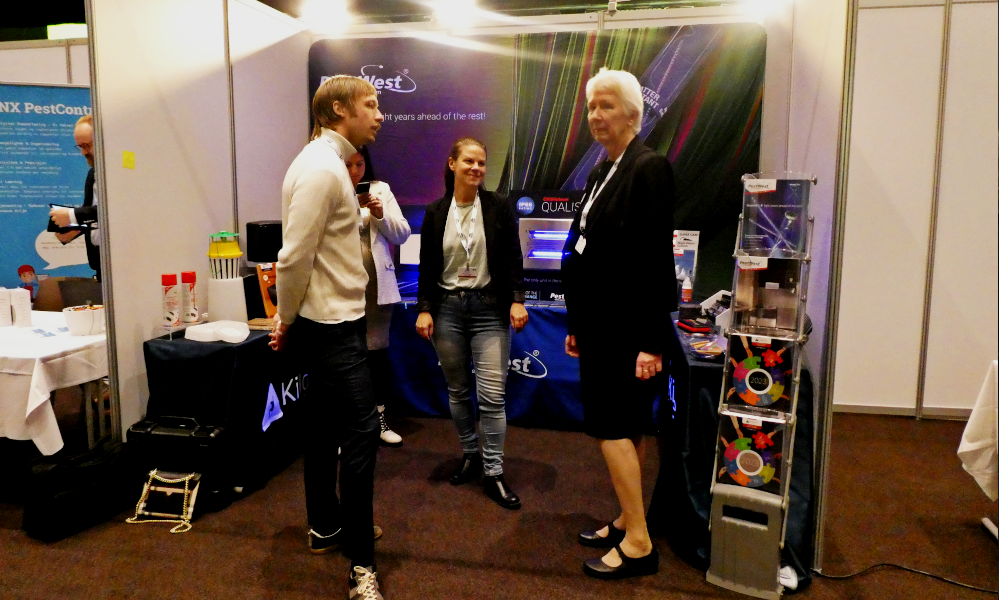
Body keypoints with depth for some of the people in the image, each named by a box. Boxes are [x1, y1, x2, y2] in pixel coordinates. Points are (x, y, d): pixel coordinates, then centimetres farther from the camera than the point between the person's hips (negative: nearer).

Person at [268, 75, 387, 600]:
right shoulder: (321, 168, -18)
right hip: (331, 326, -10)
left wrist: (289, 321, 14)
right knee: (362, 431, -8)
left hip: (329, 322, 10)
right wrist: (287, 321, -8)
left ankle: (325, 527, 36)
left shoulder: (329, 162, 14)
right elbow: (294, 258, -22)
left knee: (324, 424, 19)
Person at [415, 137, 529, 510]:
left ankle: (493, 473, 5)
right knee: (457, 391, 11)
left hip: (489, 308, -2)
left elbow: (512, 258, 1)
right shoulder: (435, 213, 4)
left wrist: (517, 300, -9)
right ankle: (470, 454, 30)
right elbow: (427, 266, 5)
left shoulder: (498, 207, 0)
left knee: (492, 395, -5)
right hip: (447, 307, 2)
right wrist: (424, 308, -3)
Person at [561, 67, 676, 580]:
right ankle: (628, 522, 29)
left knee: (613, 427, -4)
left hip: (626, 329, -9)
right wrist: (577, 326, 16)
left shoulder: (648, 168, -13)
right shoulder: (600, 174, 14)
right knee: (626, 428, 16)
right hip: (600, 326, 9)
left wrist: (651, 342, -20)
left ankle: (638, 543, 9)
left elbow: (657, 259, -19)